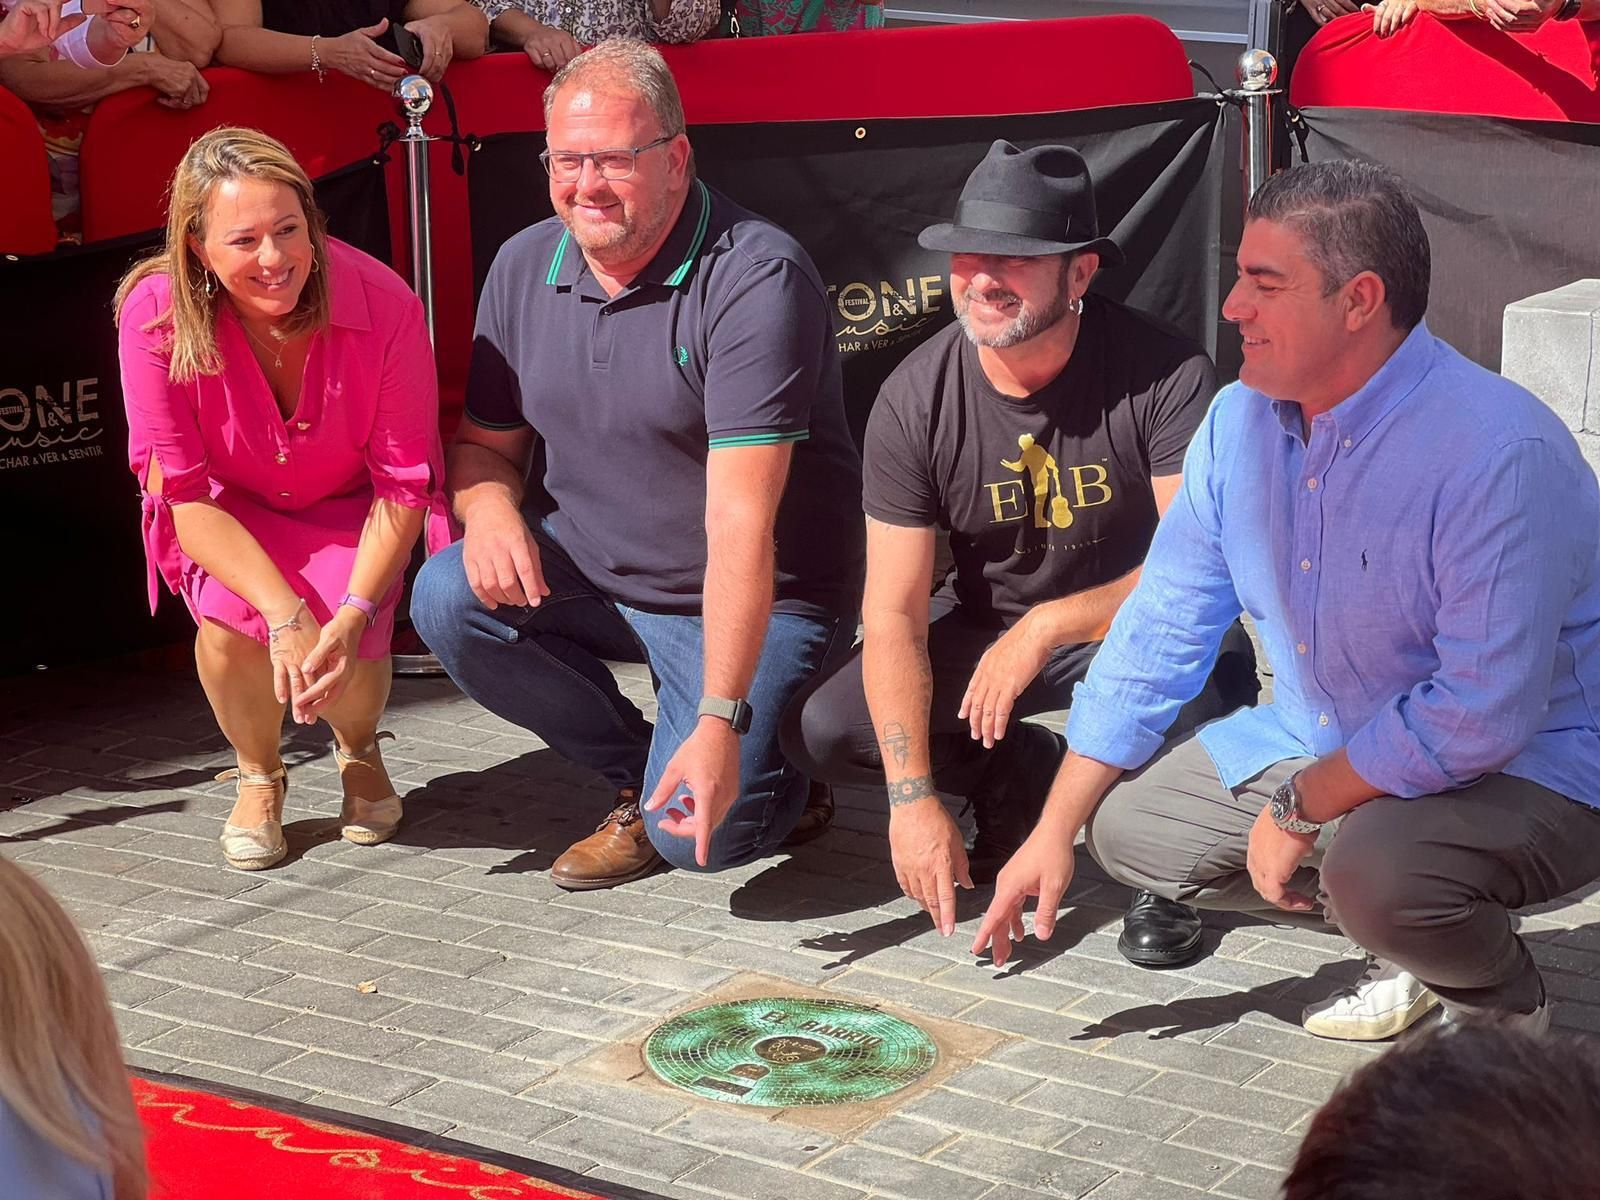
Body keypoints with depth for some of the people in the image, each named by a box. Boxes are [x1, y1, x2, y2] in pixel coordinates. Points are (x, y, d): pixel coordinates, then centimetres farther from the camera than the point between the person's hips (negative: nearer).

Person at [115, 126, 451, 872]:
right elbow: (182, 494, -23)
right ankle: (257, 775, 3)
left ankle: (358, 751, 13)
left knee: (343, 643, -27)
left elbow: (404, 483, -19)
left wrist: (354, 615, -34)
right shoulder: (155, 315, -28)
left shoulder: (384, 306, -28)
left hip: (349, 515, 0)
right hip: (229, 519, 0)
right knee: (231, 616, -32)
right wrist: (285, 613, -36)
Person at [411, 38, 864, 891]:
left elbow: (739, 522, -30)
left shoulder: (755, 277, -23)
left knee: (697, 830, -23)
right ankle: (637, 775, 2)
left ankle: (780, 782, 16)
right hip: (589, 577, 7)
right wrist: (489, 504, -17)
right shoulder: (524, 267, -1)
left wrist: (720, 722, -34)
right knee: (446, 601, -19)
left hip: (759, 602, -6)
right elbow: (483, 442, 10)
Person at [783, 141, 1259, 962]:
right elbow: (894, 616, -16)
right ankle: (1015, 781, 12)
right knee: (821, 733, -17)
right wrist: (913, 799, -25)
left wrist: (1048, 626, -36)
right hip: (986, 624, 3)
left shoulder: (1163, 373, -22)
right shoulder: (916, 401, -15)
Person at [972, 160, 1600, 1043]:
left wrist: (1301, 809, -20)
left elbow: (1482, 713, -31)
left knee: (1374, 863, -36)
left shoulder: (1498, 452, -29)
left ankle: (1503, 1006, -1)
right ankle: (1406, 935, 12)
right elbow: (1159, 630, 2)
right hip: (1331, 752, 8)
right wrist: (1055, 831, 1)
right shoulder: (1242, 421, -4)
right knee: (1128, 822, 3)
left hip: (1527, 770, -8)